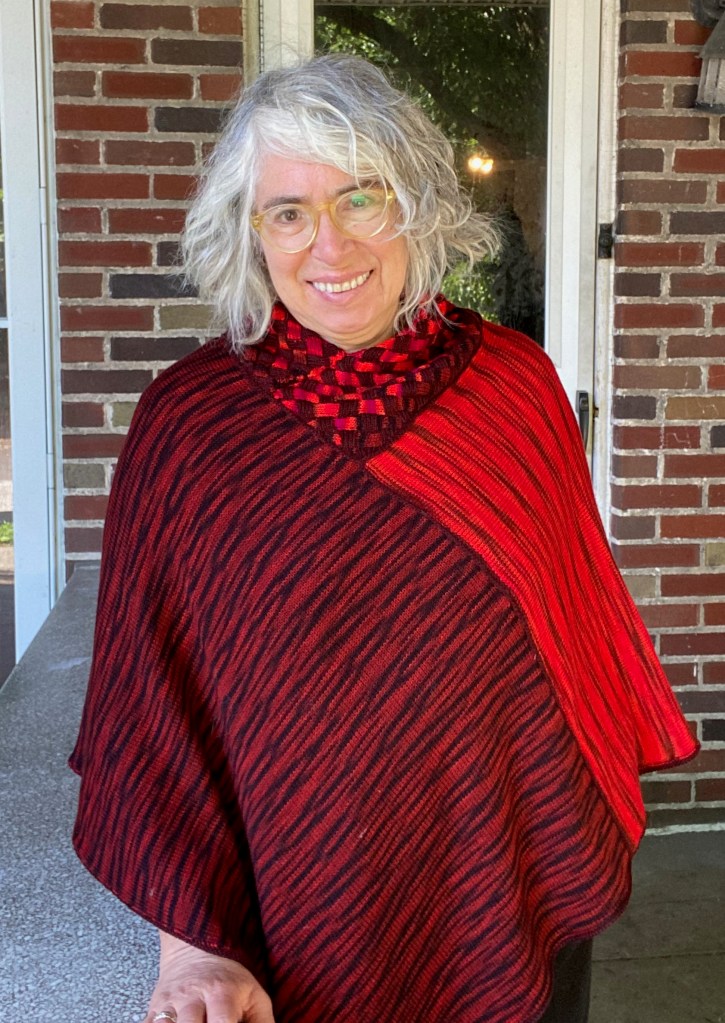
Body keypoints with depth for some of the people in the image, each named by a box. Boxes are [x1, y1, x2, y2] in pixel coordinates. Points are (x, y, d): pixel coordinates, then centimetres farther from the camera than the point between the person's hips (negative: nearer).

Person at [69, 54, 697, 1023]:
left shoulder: (517, 382, -6)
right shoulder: (188, 424, -13)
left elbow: (580, 615, 4)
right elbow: (155, 712, -9)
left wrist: (607, 818, 8)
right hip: (320, 925, -2)